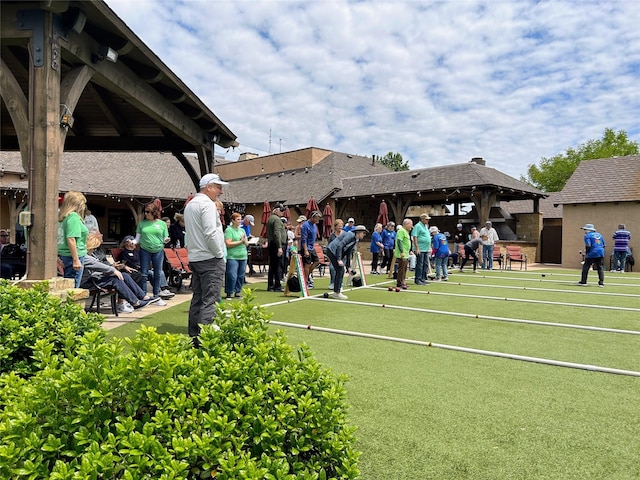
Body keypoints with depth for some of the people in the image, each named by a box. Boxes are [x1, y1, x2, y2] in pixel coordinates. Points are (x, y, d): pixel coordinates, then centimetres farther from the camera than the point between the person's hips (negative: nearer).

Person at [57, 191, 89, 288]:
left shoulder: (62, 217, 14)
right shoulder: (73, 216, -12)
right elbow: (71, 239, -20)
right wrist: (76, 259, -19)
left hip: (63, 256, 9)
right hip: (73, 256, -9)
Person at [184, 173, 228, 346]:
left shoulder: (190, 205, 17)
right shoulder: (207, 204, -13)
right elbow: (211, 233, -20)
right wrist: (220, 254, -11)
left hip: (194, 258, 10)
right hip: (210, 259, -10)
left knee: (197, 298, 13)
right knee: (210, 300, -10)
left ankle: (194, 336, 18)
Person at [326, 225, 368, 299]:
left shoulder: (356, 240, 12)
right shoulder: (350, 235, -16)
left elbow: (348, 254, 15)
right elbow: (340, 245, -23)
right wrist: (339, 259, -23)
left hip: (337, 252, 10)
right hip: (332, 250, -10)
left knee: (341, 271, 9)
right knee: (340, 271, -9)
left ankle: (336, 292, 17)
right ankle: (337, 293, -3)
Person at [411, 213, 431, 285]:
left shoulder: (426, 226, 18)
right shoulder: (418, 226, -10)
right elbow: (415, 237, -16)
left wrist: (429, 247, 20)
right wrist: (417, 248, -21)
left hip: (426, 249, 9)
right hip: (420, 249, -9)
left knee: (426, 265, 11)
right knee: (419, 265, -5)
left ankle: (423, 279, 18)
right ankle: (418, 280, 2)